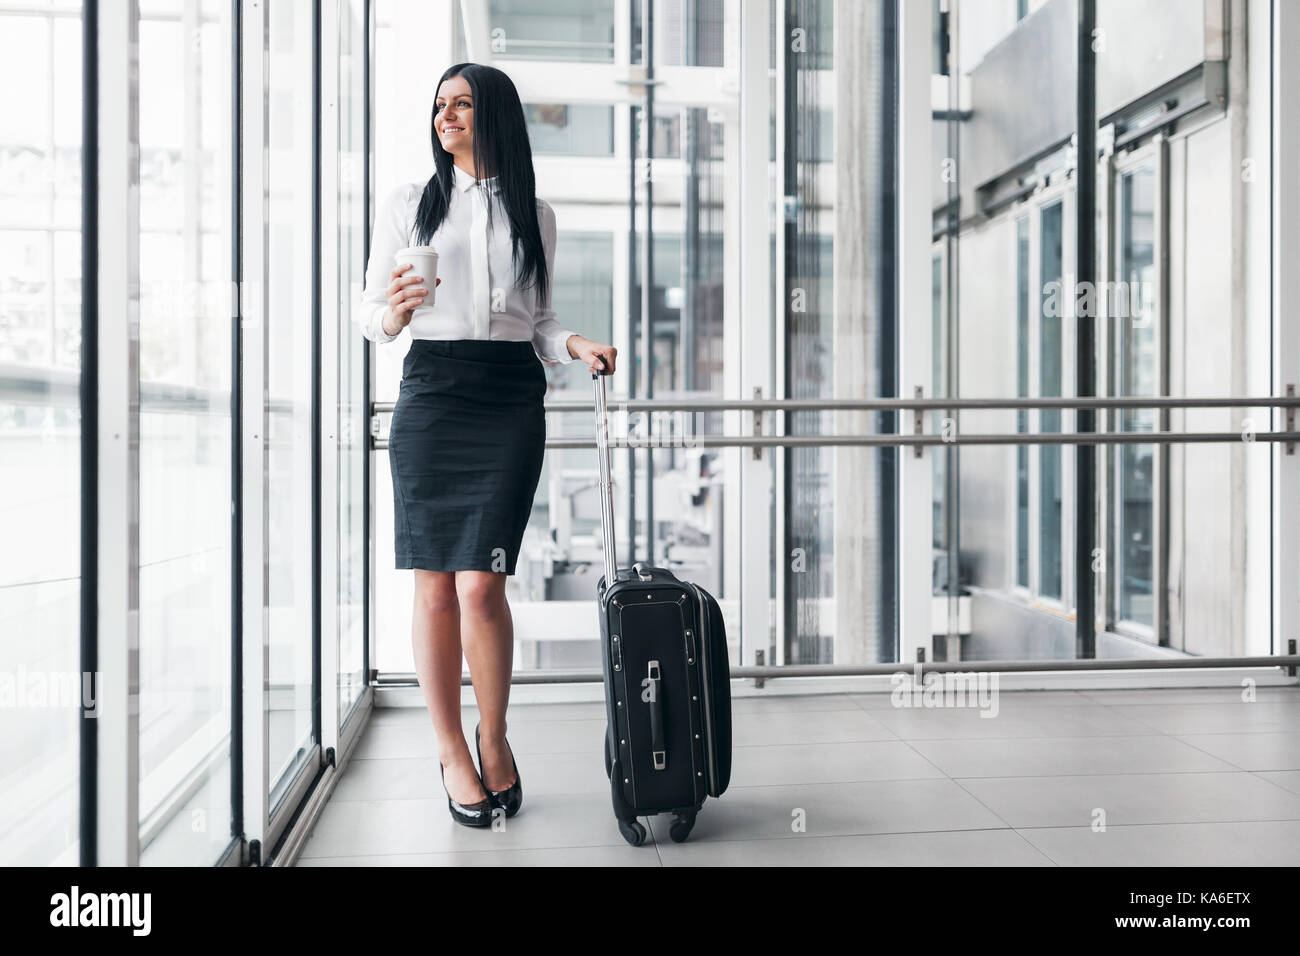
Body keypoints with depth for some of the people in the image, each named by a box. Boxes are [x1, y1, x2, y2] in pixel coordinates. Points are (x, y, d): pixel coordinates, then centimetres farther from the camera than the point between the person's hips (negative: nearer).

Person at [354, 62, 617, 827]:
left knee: (480, 585, -8)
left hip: (510, 400, 0)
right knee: (434, 587, -1)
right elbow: (369, 314, 10)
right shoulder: (406, 205, 12)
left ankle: (495, 737, 15)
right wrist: (395, 313, -12)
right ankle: (452, 751, 16)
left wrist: (576, 345, -3)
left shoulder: (535, 215, 14)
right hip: (429, 396, 1)